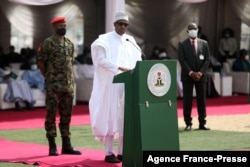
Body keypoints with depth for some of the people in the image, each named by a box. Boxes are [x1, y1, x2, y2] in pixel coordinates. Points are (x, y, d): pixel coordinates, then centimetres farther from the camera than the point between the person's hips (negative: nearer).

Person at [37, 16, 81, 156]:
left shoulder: (70, 44, 13)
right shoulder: (48, 43, -4)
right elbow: (41, 62, -2)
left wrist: (71, 80, 13)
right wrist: (49, 78, 1)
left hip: (69, 86, 6)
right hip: (53, 86, -6)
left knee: (66, 116, 8)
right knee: (51, 115, -3)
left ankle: (66, 146, 12)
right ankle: (52, 147, 0)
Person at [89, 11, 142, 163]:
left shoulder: (131, 41, 15)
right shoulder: (105, 40, -2)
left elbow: (138, 60, 14)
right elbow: (101, 60, -14)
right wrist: (120, 68, -22)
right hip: (111, 84, -5)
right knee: (111, 117, -6)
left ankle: (122, 152, 9)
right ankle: (109, 153, -2)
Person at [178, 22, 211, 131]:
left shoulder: (204, 43, 8)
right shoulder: (182, 44, 1)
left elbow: (207, 59, 3)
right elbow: (182, 60, -6)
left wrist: (200, 72, -10)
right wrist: (191, 73, -15)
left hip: (201, 75, 2)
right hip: (187, 76, -2)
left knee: (201, 99, 2)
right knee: (187, 100, -2)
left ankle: (202, 123, 5)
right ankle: (188, 123, 1)